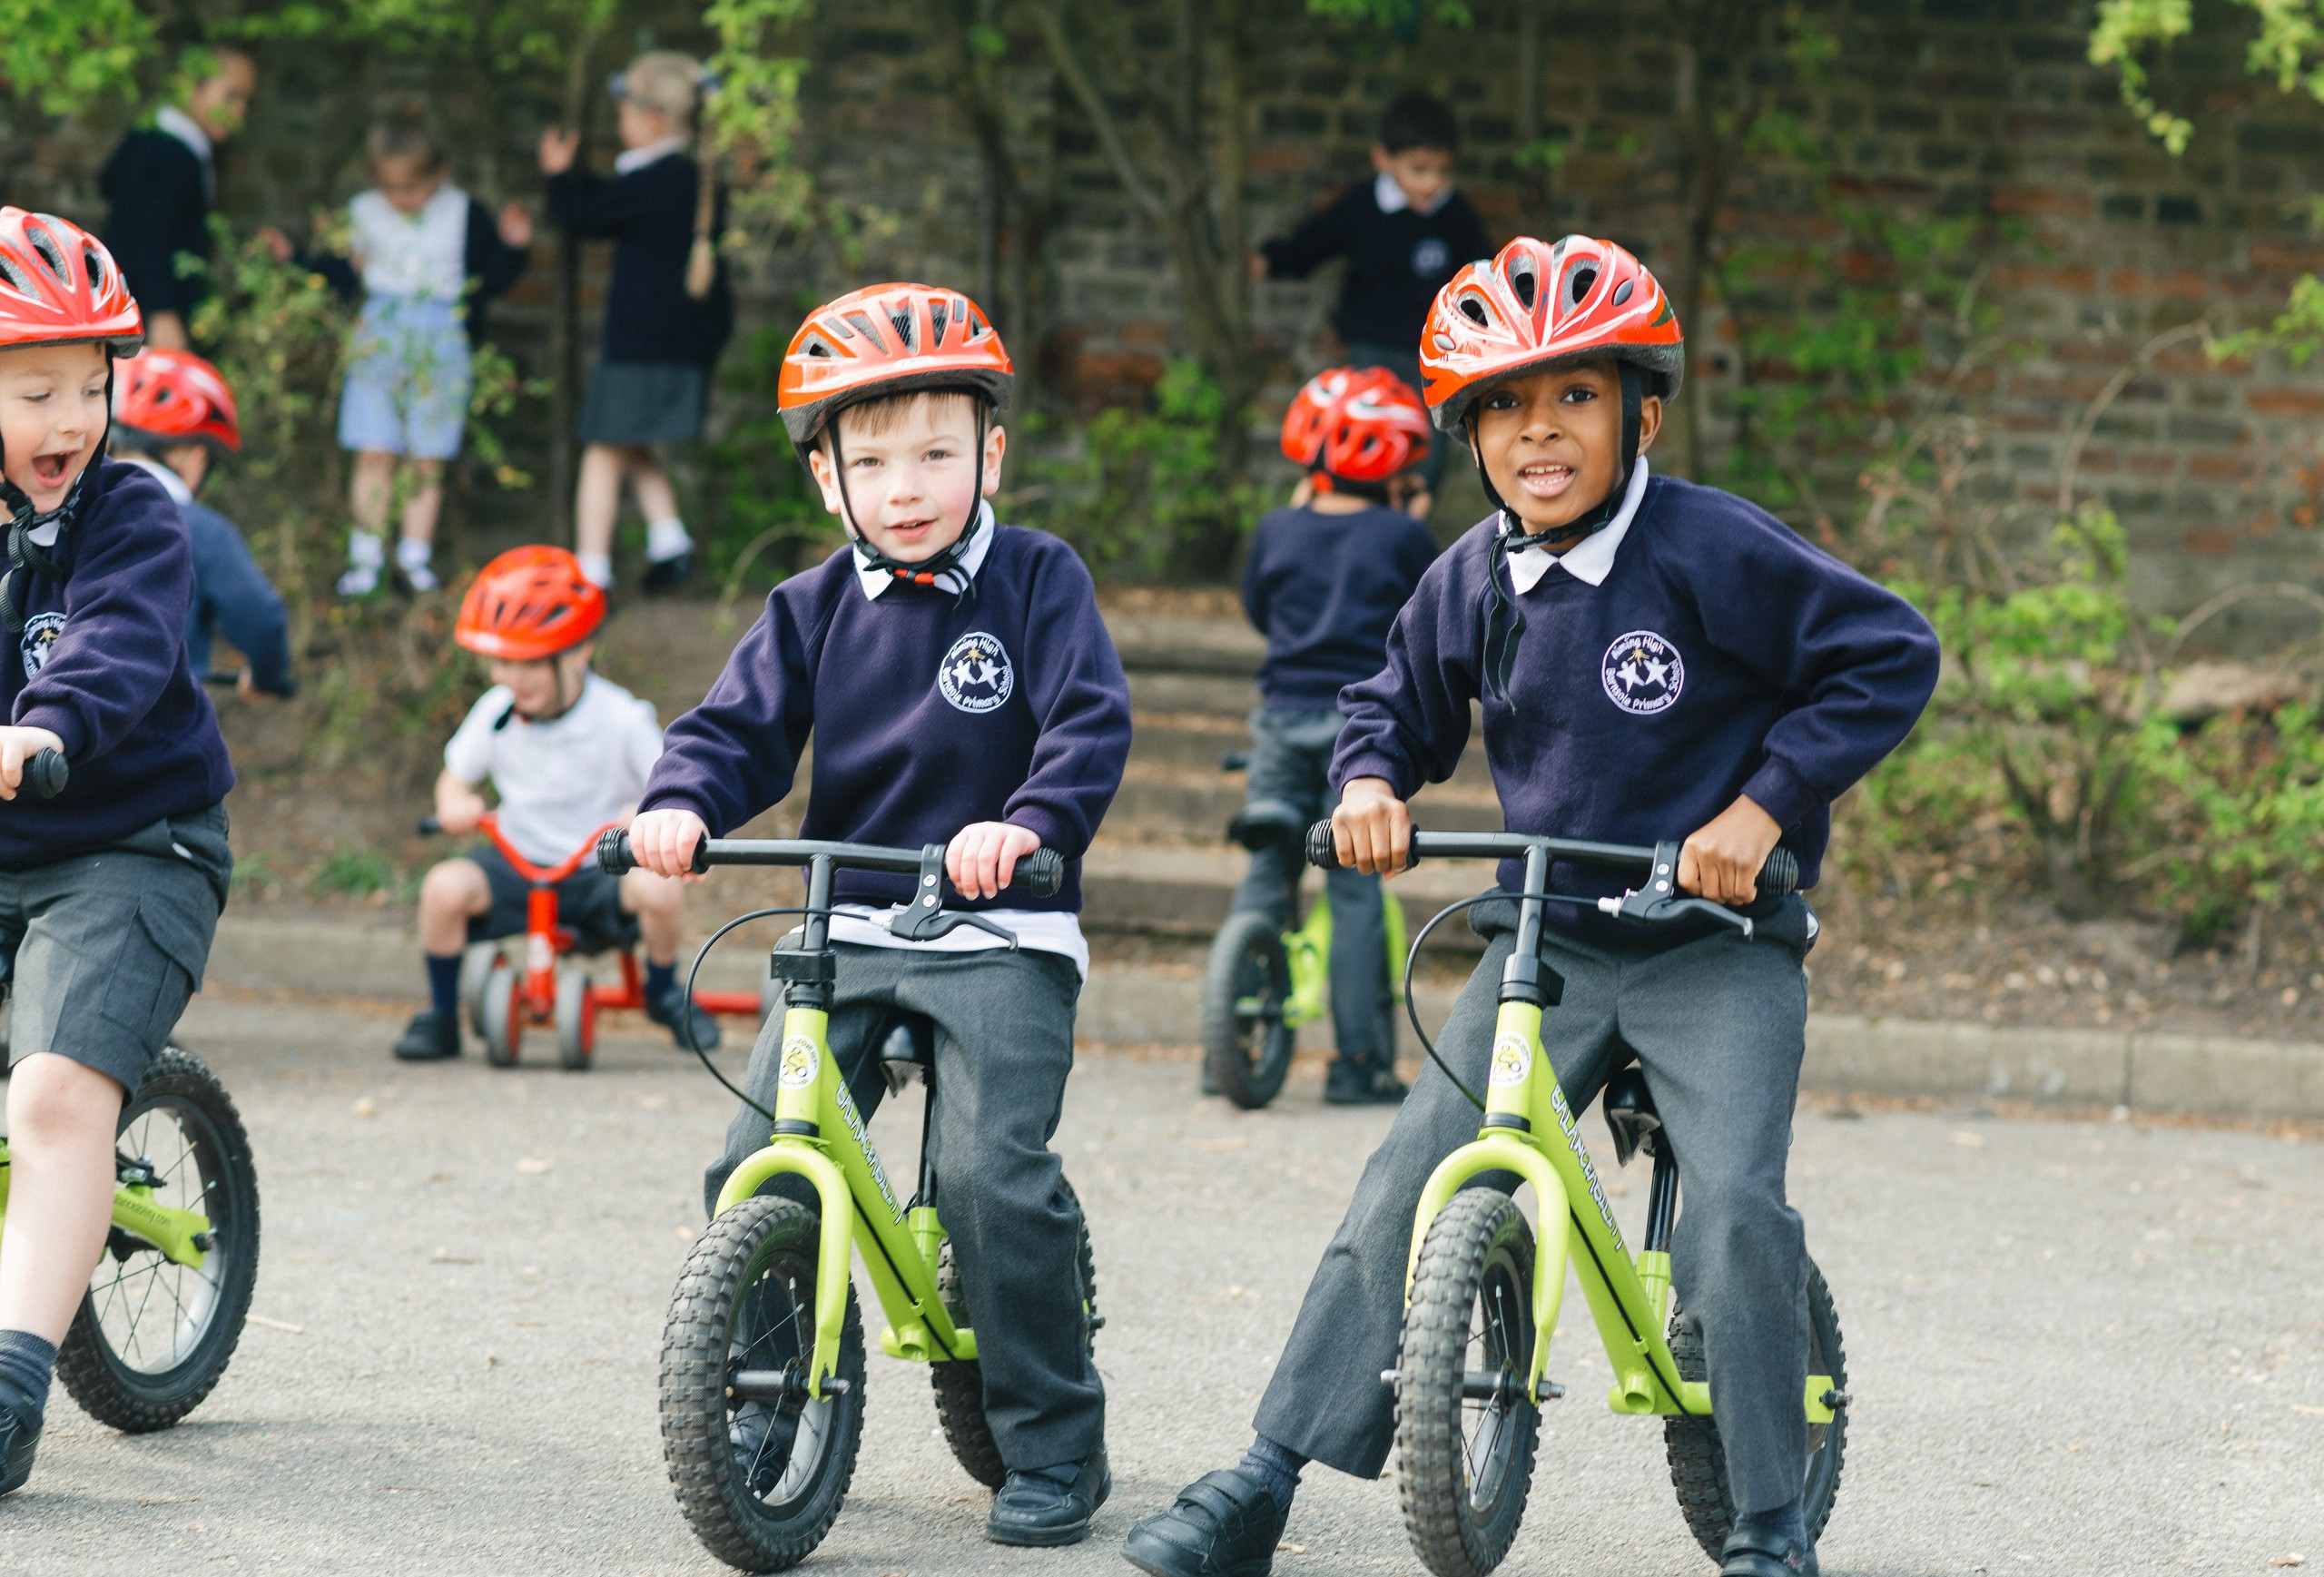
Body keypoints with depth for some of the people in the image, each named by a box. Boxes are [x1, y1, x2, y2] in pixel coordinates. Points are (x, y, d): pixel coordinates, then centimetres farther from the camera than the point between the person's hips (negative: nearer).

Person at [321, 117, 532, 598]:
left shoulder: (464, 215, 2)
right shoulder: (363, 213, 6)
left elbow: (490, 280, 6)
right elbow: (341, 275, 12)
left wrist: (511, 246, -11)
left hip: (442, 343, 0)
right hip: (378, 338, 0)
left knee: (428, 459, 4)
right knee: (375, 454, -3)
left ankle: (415, 556, 13)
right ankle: (365, 558, 3)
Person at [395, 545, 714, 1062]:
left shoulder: (622, 720, -12)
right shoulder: (495, 714, -3)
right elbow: (456, 777, 10)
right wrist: (455, 803, -15)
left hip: (601, 870, -2)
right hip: (518, 863, 2)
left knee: (658, 889, -34)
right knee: (445, 886, -29)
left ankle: (664, 993, 1)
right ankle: (440, 1015, -4)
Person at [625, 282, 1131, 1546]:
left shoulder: (1037, 582, -2)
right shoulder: (814, 609, 8)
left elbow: (1091, 725, -13)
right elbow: (741, 726, 3)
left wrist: (1030, 824, -32)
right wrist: (682, 804, -19)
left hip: (1001, 933, -4)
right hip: (846, 931, 4)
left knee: (994, 1175, -19)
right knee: (754, 1173, -8)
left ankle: (1053, 1449, -4)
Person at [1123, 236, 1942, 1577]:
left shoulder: (1715, 552, -14)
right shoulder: (1472, 584, 2)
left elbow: (1888, 656, -12)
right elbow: (1401, 703, 20)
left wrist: (1763, 804, -17)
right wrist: (1371, 781, -2)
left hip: (1717, 945, -4)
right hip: (1545, 944, 4)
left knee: (1733, 1207, -20)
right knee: (1409, 1186, -6)